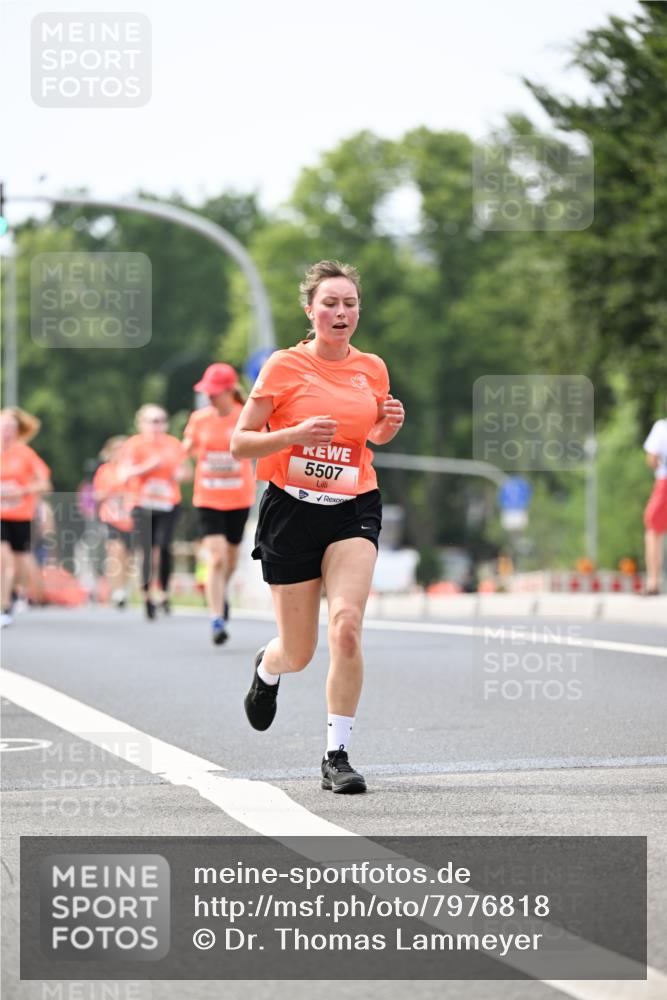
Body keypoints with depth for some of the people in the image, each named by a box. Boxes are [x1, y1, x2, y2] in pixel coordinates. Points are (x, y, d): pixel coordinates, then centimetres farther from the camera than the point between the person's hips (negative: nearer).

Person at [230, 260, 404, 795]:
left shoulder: (372, 369, 6)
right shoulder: (284, 366, -5)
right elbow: (239, 444, -5)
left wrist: (389, 425, 1)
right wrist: (294, 435, -22)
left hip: (354, 509, 2)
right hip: (292, 510, -2)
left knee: (346, 626, -22)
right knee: (299, 653, 7)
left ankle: (337, 755, -12)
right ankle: (267, 667, 47)